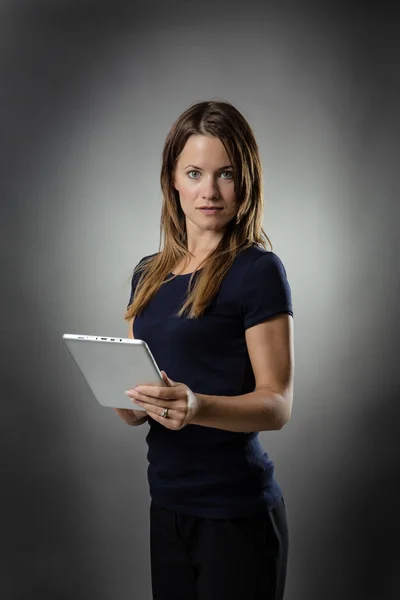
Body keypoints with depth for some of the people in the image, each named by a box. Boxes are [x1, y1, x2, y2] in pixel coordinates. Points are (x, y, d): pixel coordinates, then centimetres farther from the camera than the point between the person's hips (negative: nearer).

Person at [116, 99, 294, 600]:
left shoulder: (258, 271, -10)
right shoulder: (148, 274, 9)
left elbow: (277, 405, -15)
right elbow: (136, 413, 12)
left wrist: (197, 407, -31)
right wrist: (122, 396, -10)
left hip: (237, 513, -6)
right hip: (168, 505, 6)